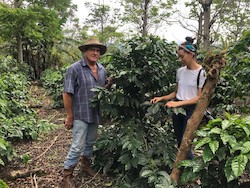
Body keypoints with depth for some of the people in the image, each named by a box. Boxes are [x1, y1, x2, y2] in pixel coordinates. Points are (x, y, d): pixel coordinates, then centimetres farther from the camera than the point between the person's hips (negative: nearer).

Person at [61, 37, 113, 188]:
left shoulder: (102, 69, 5)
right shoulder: (75, 69, -13)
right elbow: (67, 94, -14)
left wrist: (109, 84, -7)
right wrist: (69, 116, -14)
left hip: (96, 113, 6)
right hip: (81, 114, -6)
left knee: (91, 142, 20)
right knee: (78, 146, -4)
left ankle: (86, 165, 43)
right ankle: (67, 176, 14)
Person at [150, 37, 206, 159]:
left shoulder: (201, 72, -10)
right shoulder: (180, 71, 8)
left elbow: (199, 97, -13)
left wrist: (178, 103, -21)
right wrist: (161, 98, -2)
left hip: (191, 110, -6)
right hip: (177, 109, 6)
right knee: (179, 142, 11)